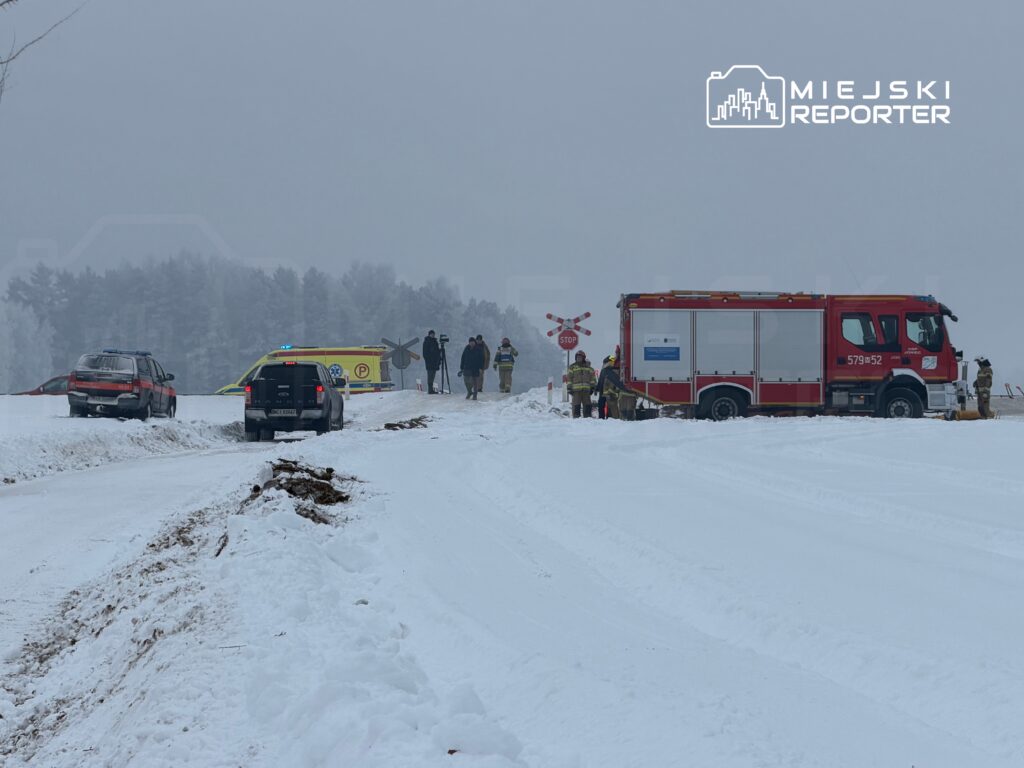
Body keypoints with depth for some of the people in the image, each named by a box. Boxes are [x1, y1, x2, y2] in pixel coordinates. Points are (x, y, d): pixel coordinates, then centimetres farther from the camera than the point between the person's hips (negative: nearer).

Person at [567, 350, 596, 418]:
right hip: (576, 389, -2)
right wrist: (569, 388, -2)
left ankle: (587, 417, 8)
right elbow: (569, 378, 5)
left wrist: (592, 387, 8)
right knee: (576, 405, -5)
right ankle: (576, 418, -3)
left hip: (586, 389, 2)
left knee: (587, 405, 3)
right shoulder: (572, 367, 7)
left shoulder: (588, 367, 13)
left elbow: (592, 377, 15)